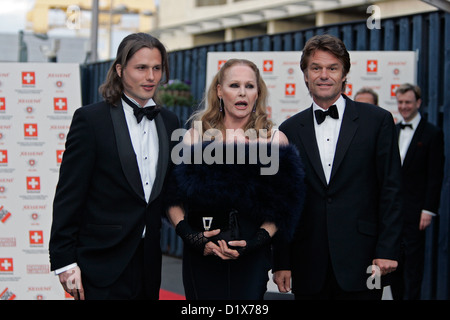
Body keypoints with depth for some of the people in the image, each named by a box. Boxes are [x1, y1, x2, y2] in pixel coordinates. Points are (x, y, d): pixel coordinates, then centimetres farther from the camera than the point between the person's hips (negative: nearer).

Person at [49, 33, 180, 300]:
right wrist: (65, 260, -11)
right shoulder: (91, 118, -6)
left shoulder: (169, 122, 10)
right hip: (104, 264, -5)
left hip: (148, 264, 5)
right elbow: (68, 195, -8)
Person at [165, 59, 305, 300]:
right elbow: (174, 197, 2)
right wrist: (189, 235, -12)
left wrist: (256, 241, -14)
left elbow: (282, 208, 0)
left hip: (251, 260, -1)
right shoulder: (196, 135, 6)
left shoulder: (274, 139, 4)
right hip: (200, 257, 1)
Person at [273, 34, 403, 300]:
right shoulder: (290, 130, 9)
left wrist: (387, 251, -7)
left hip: (361, 265, -2)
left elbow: (391, 191, 0)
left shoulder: (378, 120, 3)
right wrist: (281, 262, 4)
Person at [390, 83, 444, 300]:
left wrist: (429, 210, -14)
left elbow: (436, 176, -8)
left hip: (414, 211, -5)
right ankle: (397, 296, 17)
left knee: (413, 260, -3)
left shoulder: (432, 134, -4)